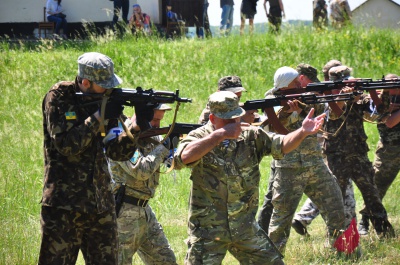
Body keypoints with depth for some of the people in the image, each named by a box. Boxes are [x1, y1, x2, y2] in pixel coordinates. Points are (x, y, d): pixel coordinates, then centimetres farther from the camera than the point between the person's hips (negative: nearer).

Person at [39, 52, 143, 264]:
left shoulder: (105, 100, 6)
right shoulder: (58, 99, -7)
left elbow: (117, 152, 4)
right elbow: (67, 146, -18)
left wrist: (136, 127, -14)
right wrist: (98, 117, -20)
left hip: (101, 205, 5)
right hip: (63, 205, -5)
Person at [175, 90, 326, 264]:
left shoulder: (251, 136, 4)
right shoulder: (199, 138, -9)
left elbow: (281, 146, -4)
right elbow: (184, 157, -29)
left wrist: (303, 132, -24)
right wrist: (220, 134, -30)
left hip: (245, 229, 4)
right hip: (208, 231, -4)